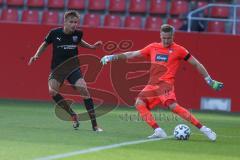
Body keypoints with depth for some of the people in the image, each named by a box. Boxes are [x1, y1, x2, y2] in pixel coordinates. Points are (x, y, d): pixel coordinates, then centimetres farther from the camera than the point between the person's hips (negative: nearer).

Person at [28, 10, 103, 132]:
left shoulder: (78, 34, -4)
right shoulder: (55, 33, -10)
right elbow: (45, 44, 10)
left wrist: (91, 47, 12)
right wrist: (36, 56, -2)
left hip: (73, 68, 0)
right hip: (57, 68, 0)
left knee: (83, 89, -20)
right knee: (52, 91, -24)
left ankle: (94, 125, -12)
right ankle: (73, 115, -4)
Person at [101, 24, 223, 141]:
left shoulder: (178, 50, 2)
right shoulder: (153, 47, 14)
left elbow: (196, 64, 7)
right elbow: (133, 54, 20)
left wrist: (209, 80, 6)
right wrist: (113, 57, 15)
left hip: (166, 83, -6)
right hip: (152, 84, 6)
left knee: (173, 106, -28)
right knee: (139, 103, -16)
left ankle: (203, 129, -26)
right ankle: (158, 131, -19)